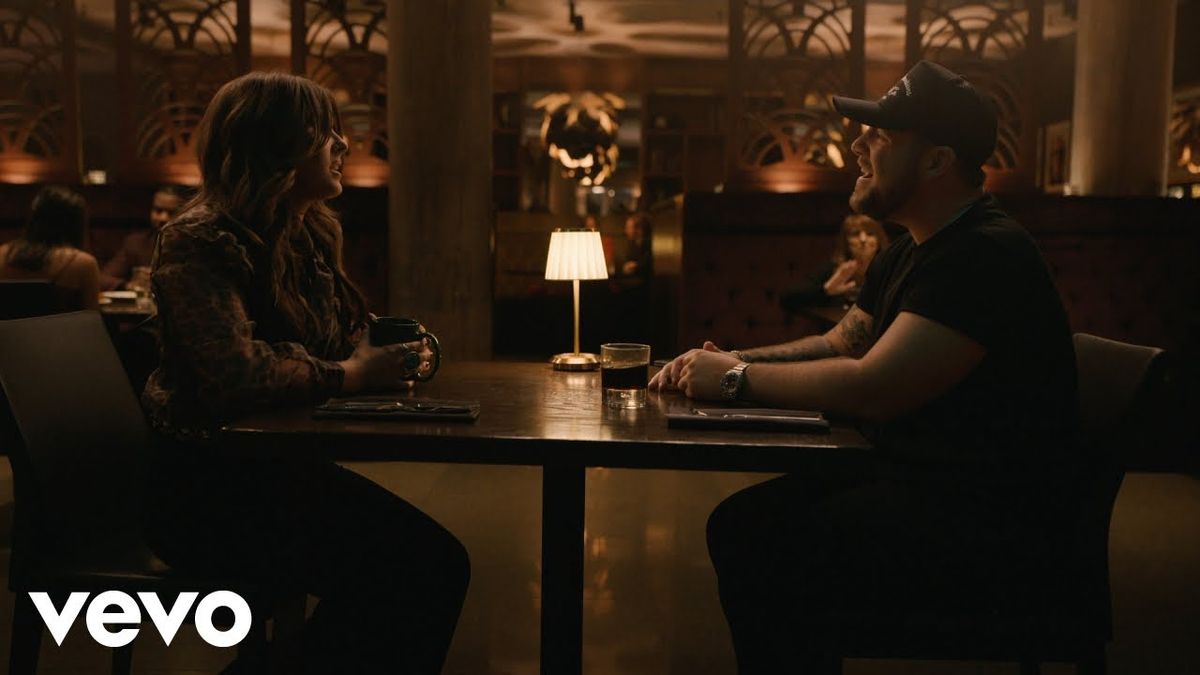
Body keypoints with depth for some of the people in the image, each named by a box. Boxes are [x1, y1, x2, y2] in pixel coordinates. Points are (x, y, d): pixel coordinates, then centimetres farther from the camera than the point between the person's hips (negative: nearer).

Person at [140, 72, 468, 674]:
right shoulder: (201, 241, -16)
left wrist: (391, 355, -5)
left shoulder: (313, 232, 9)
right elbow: (239, 372, -30)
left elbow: (344, 341, 19)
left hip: (280, 463, 8)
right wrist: (351, 375, -17)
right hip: (205, 483, -8)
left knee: (436, 562, -9)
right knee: (402, 573, -20)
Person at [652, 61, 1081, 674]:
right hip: (913, 478, 10)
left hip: (995, 526, -9)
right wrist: (731, 361, 1)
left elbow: (871, 387, -28)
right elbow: (839, 344, 18)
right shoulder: (910, 252, 13)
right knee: (739, 523, 0)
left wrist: (738, 378, -16)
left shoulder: (985, 256, -21)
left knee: (771, 555, -21)